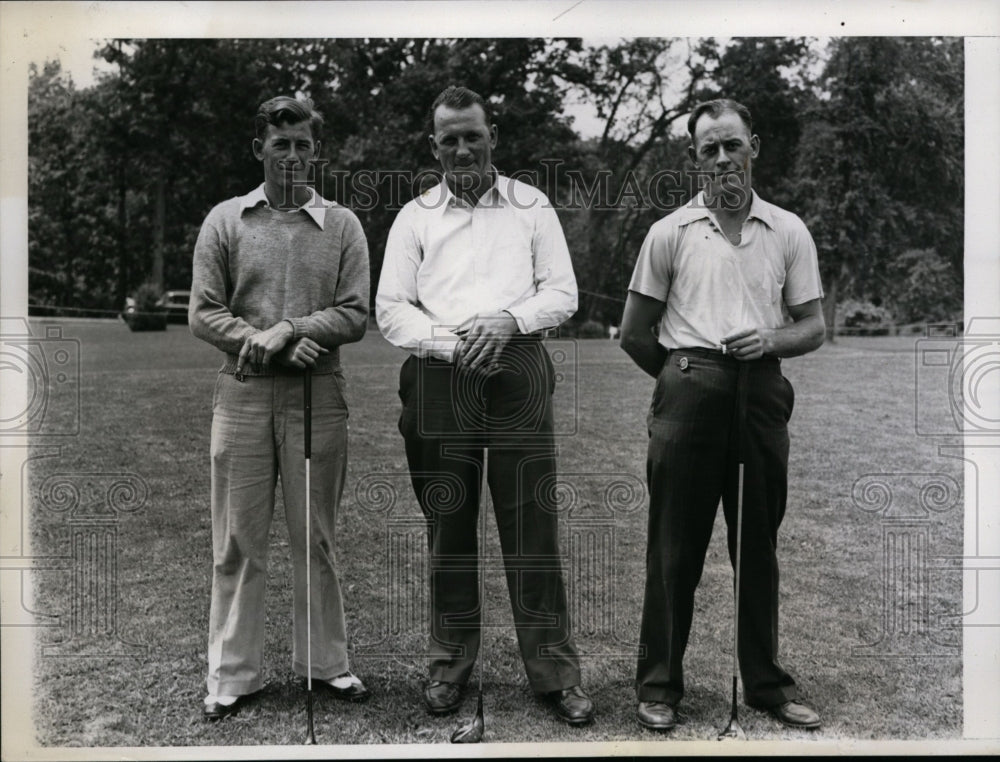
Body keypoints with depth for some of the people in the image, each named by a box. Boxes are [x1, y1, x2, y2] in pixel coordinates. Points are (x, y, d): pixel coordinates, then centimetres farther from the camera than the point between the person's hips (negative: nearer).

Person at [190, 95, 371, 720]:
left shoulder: (342, 225, 7)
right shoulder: (225, 221, 8)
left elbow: (355, 315, -1)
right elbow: (203, 314, 2)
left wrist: (287, 329, -14)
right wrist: (263, 344, -12)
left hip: (318, 397, 0)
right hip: (242, 395, 0)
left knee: (316, 539, 9)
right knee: (239, 543, 5)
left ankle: (326, 662, 23)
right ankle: (233, 675, 18)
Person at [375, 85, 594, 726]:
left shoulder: (532, 206, 12)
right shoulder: (416, 216, 13)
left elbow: (563, 293, 8)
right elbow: (390, 309, 6)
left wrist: (508, 320, -11)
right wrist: (451, 343, -10)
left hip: (518, 372, -1)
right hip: (439, 378, 1)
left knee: (531, 524, -2)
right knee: (448, 524, 5)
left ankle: (554, 669, 8)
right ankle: (452, 661, 18)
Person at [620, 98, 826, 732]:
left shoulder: (789, 232, 9)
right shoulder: (671, 232, 5)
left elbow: (814, 327, 9)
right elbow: (635, 333, 7)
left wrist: (771, 339, -9)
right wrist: (684, 378, 7)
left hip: (762, 394, 2)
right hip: (689, 392, -2)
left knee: (758, 545, 10)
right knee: (676, 546, 4)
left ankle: (767, 682, 25)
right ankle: (660, 684, 16)